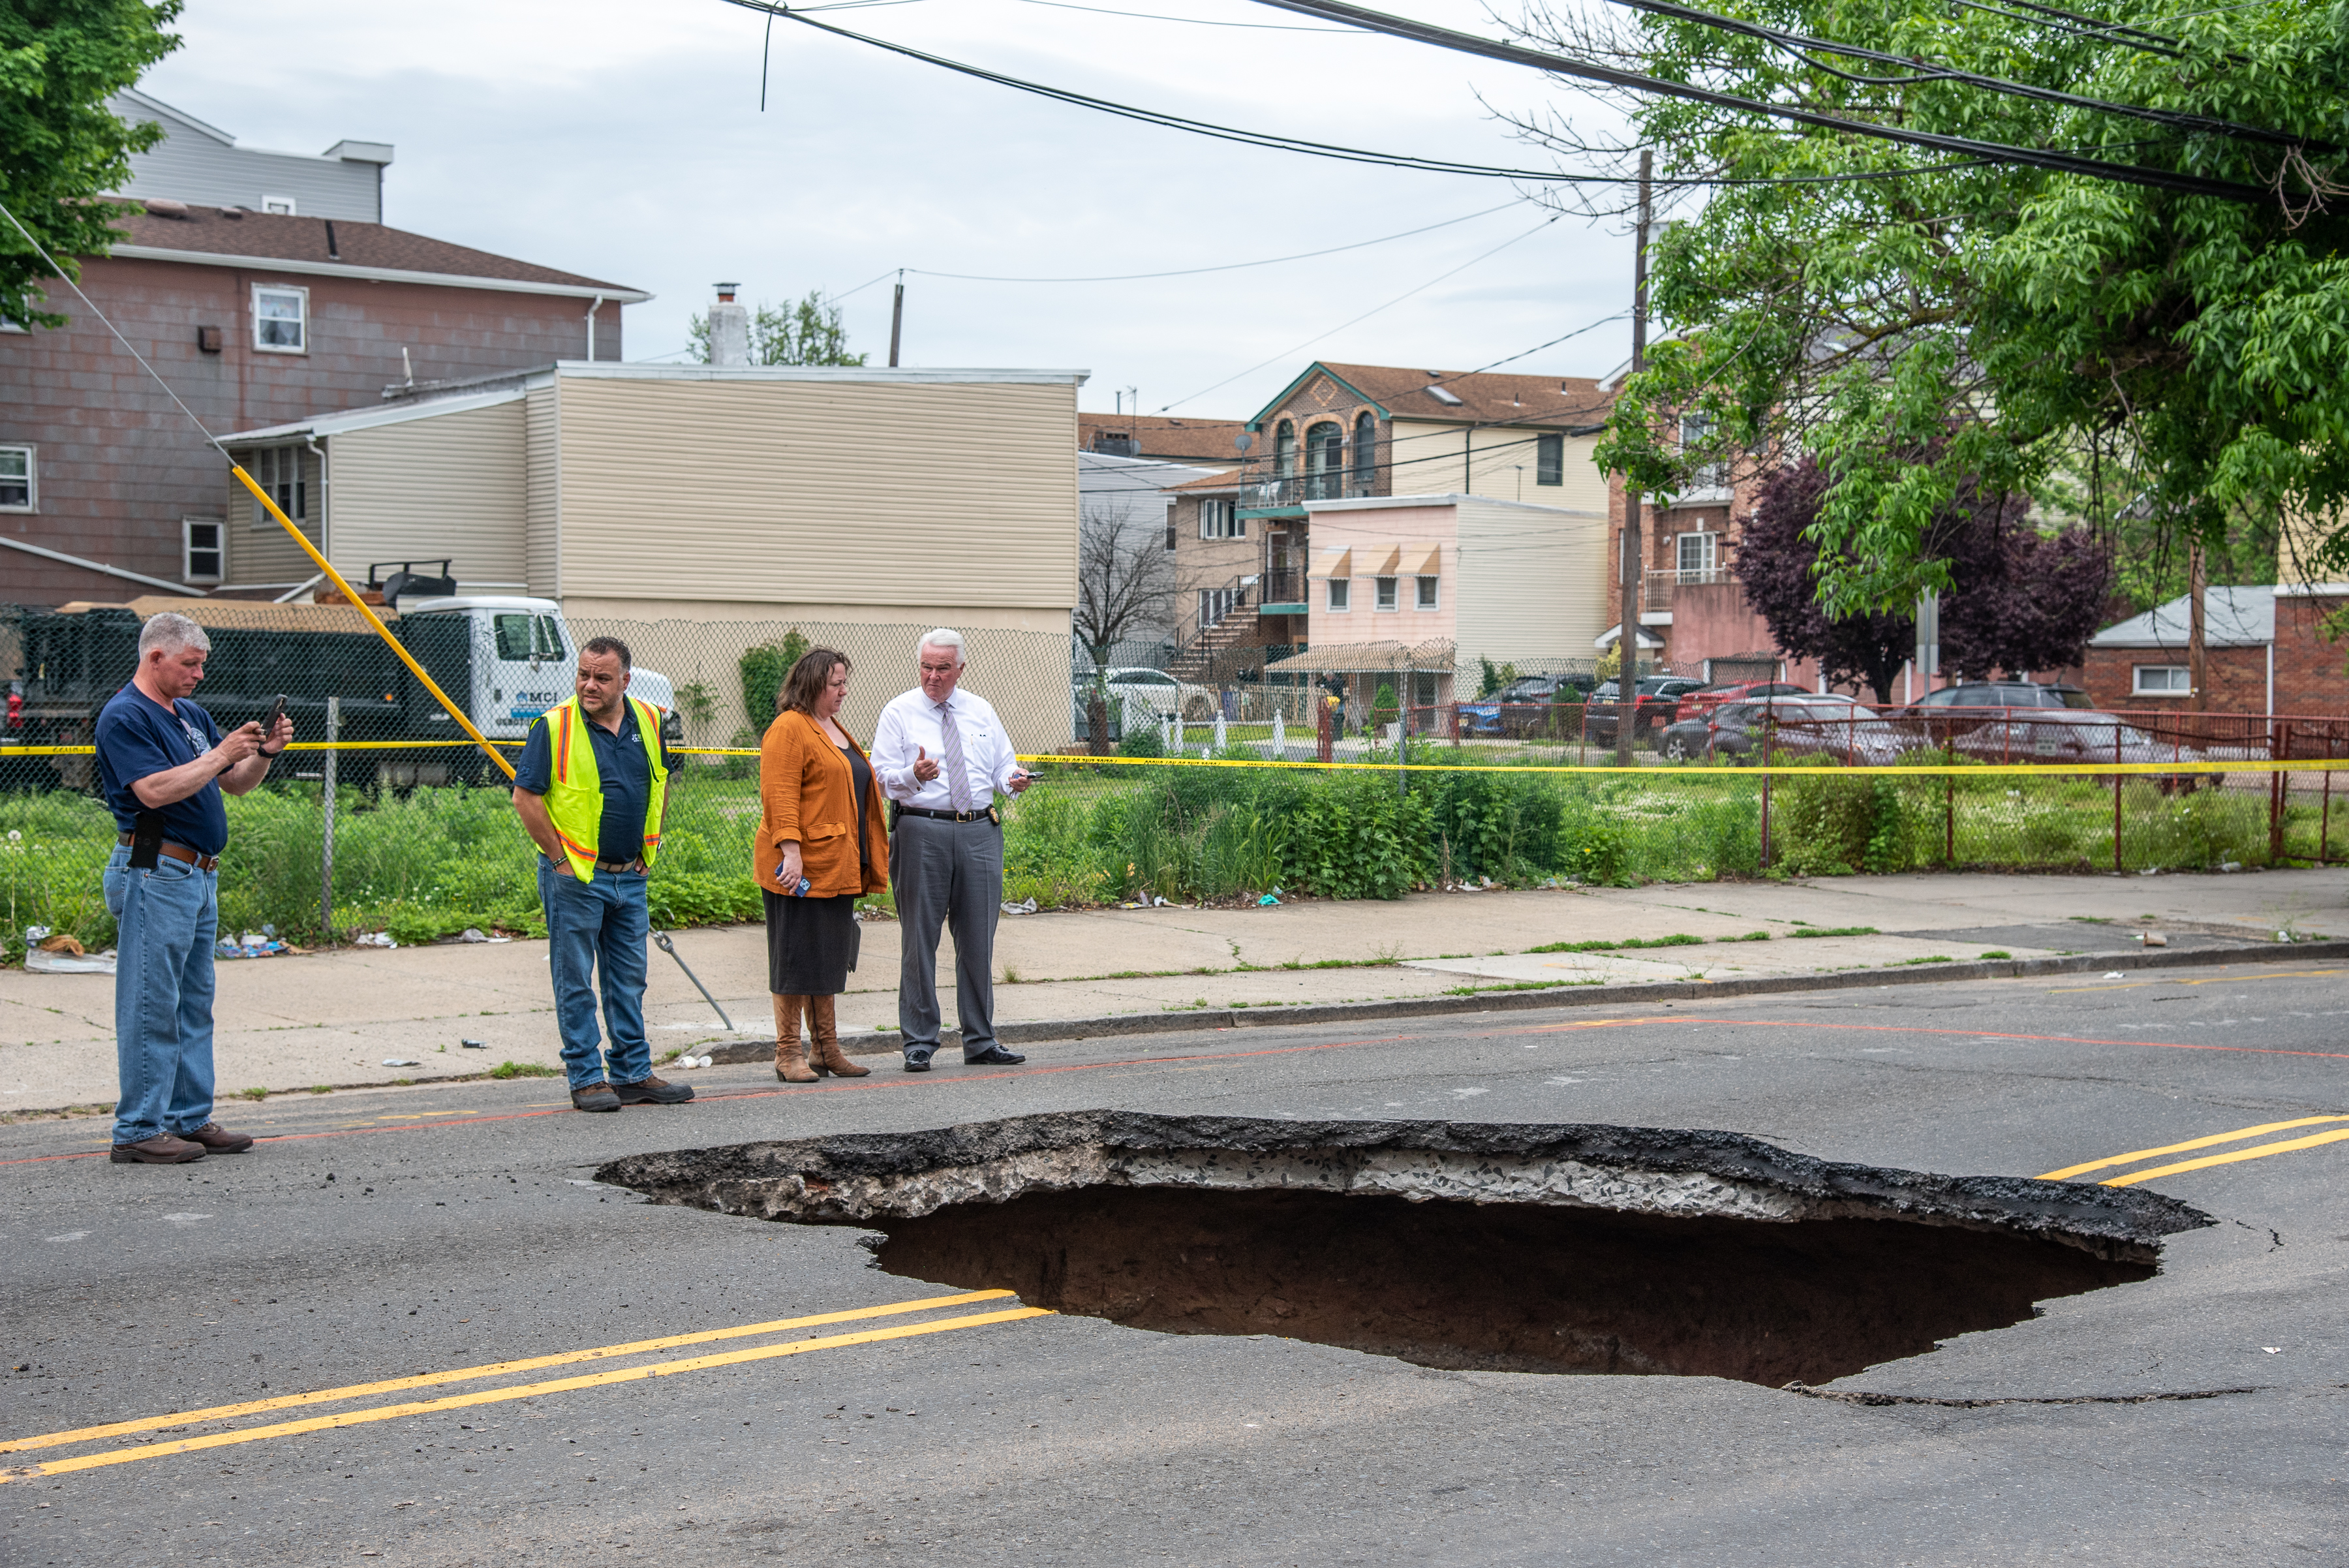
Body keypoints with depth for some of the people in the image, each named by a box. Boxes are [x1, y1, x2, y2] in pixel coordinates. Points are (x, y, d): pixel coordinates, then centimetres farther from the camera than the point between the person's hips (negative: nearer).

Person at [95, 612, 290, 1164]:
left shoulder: (191, 715, 17)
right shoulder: (124, 716, -10)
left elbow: (237, 783, 20)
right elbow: (154, 791, -22)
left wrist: (264, 751, 1)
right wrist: (221, 755, -18)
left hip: (199, 875, 9)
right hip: (153, 874, -9)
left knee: (194, 1005, 12)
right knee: (151, 1006, -7)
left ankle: (190, 1118, 18)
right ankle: (138, 1130, -4)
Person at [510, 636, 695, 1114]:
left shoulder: (648, 722, 4)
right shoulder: (555, 726, -12)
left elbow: (660, 785, 19)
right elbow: (525, 796, -11)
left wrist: (650, 848, 12)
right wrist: (560, 859, -11)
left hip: (631, 877, 5)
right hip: (574, 877, -5)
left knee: (629, 980, 12)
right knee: (576, 982, 2)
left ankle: (633, 1074, 20)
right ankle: (586, 1079, 8)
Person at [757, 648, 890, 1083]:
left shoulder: (834, 729, 20)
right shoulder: (789, 729, -10)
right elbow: (780, 796, -19)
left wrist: (865, 864, 23)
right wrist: (791, 851, -27)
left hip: (835, 867, 9)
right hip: (800, 867, -9)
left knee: (828, 960, 12)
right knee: (796, 959, -4)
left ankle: (827, 1049, 18)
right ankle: (788, 1054, 2)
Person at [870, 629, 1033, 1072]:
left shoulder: (981, 712, 14)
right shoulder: (899, 713, 2)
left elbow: (1002, 765, 16)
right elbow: (881, 778, -3)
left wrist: (1013, 780, -7)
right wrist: (913, 776, -24)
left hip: (981, 831, 4)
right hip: (921, 831, -4)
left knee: (978, 939, 7)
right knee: (919, 939, -2)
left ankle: (980, 1041, 15)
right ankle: (919, 1043, 5)